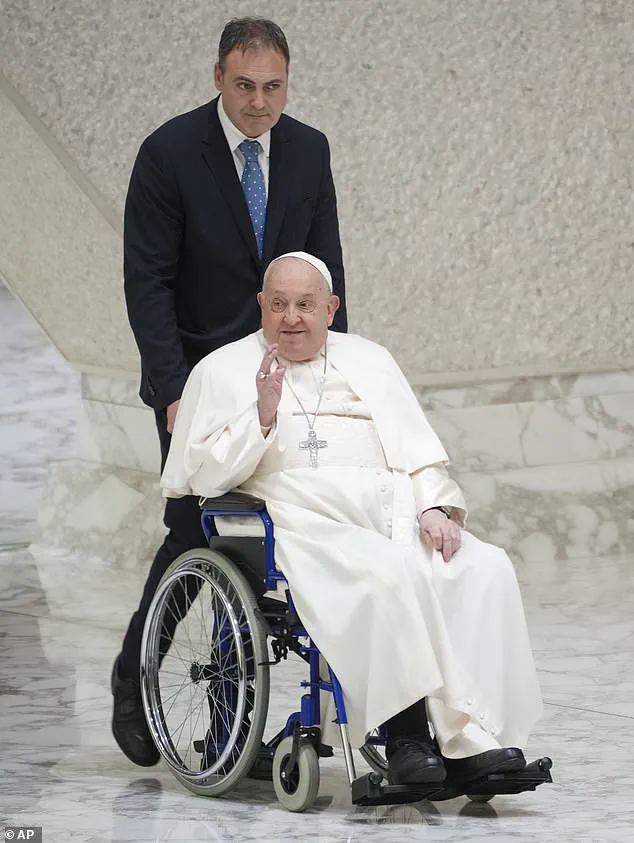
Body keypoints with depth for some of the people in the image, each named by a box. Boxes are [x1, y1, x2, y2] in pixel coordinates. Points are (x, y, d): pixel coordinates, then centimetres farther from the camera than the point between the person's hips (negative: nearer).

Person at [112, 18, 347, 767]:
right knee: (195, 531, -9)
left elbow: (325, 270, 8)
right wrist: (175, 391, -20)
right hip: (196, 375, -3)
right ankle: (133, 679, 13)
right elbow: (148, 282, -12)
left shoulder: (308, 151, 2)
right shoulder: (170, 152, -11)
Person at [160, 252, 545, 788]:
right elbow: (203, 474, 4)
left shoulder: (369, 361, 26)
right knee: (390, 574, -36)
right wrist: (262, 416, -9)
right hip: (305, 522, -4)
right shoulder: (224, 372, 15)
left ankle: (478, 740, -32)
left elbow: (418, 451, 19)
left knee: (486, 569, -25)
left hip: (396, 517, 4)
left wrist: (434, 507, -1)